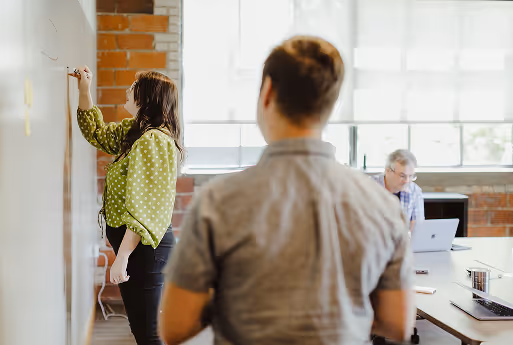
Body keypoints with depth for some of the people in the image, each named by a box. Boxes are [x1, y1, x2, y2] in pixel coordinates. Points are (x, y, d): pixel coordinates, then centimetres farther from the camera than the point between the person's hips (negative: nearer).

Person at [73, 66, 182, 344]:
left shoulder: (152, 141, -21)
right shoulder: (134, 131, 10)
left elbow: (143, 209, -25)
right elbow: (98, 134, 28)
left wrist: (122, 257, -24)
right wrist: (84, 92, 19)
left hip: (143, 247, -10)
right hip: (140, 243, 10)